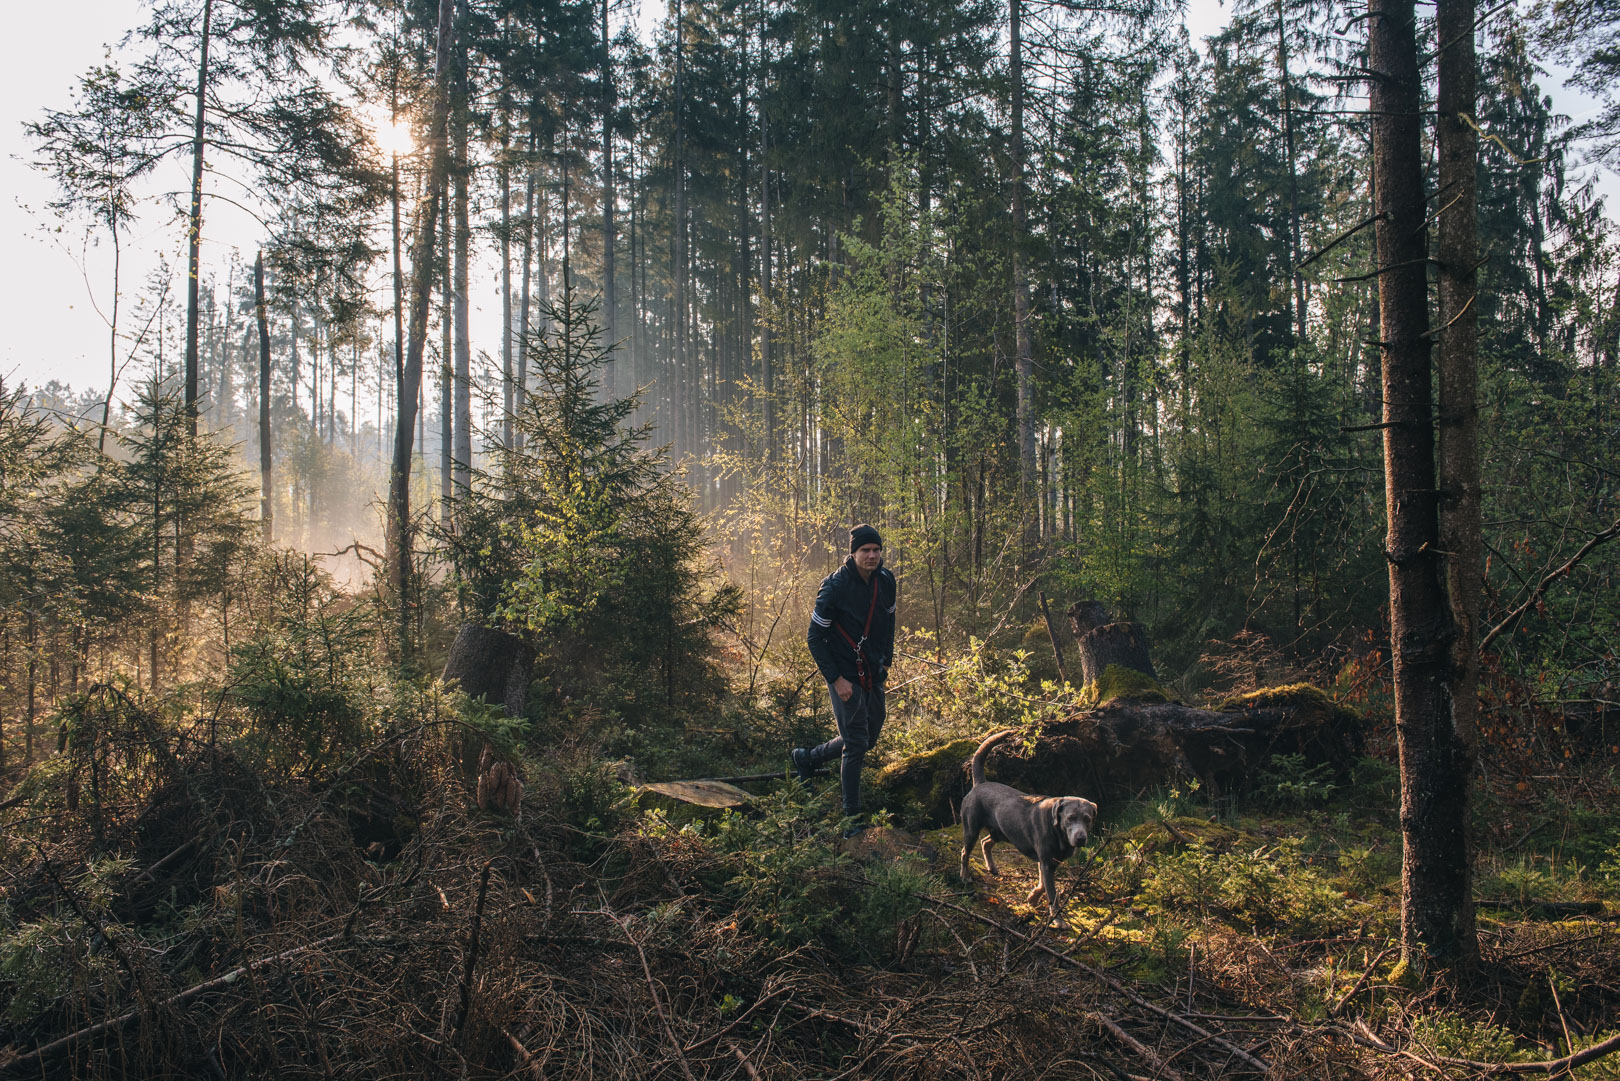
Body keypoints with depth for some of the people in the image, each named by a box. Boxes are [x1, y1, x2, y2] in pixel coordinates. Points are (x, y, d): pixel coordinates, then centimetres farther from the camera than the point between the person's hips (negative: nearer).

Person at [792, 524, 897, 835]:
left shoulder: (886, 581, -1)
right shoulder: (835, 587, -18)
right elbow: (815, 637, -13)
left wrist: (886, 660, 11)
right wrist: (835, 679, -16)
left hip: (874, 676, 7)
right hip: (846, 678, -7)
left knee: (868, 738, 17)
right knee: (856, 745, -5)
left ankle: (807, 758, 37)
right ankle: (852, 817, 9)